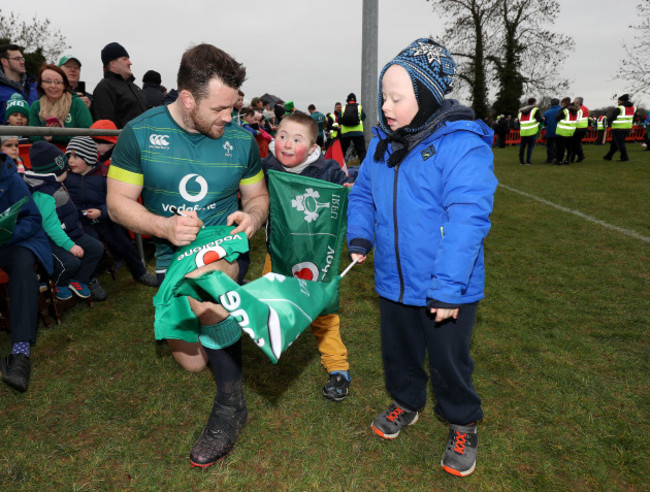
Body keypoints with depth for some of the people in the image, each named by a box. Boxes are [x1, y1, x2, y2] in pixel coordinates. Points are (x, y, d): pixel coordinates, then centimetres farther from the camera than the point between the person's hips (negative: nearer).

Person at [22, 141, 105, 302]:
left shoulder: (56, 186, 7)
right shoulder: (43, 195, -25)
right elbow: (51, 226, -27)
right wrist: (70, 246, -27)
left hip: (69, 233, 10)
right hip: (52, 240, -10)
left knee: (97, 247, 0)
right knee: (71, 262, -27)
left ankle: (78, 281, 14)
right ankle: (58, 284, 7)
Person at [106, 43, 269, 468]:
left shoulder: (241, 139, -4)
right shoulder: (140, 133, -8)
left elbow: (258, 197, 7)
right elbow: (118, 203, -6)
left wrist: (252, 217, -18)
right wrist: (165, 226, -25)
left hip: (225, 247, -1)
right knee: (192, 362, 5)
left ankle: (231, 405, -16)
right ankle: (222, 326, 44)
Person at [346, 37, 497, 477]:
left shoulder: (462, 144, -19)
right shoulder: (384, 141, 2)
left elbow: (467, 219, -24)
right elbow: (363, 192, 13)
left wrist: (447, 289, -26)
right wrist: (360, 235, -4)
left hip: (446, 287, -5)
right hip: (393, 280, 6)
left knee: (448, 360, 12)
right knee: (399, 349, 23)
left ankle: (464, 426, 39)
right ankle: (406, 403, 50)